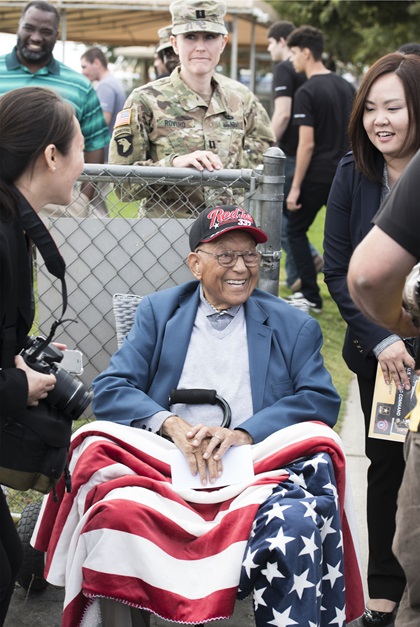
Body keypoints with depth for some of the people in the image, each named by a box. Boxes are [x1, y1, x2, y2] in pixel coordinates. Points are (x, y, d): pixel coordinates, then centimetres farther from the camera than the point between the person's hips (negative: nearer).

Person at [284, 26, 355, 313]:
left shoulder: (307, 92, -13)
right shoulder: (347, 87, 9)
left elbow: (307, 144, -18)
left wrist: (296, 187, -14)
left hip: (317, 175, -6)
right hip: (344, 174, 7)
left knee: (296, 230, 7)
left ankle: (311, 298, 5)